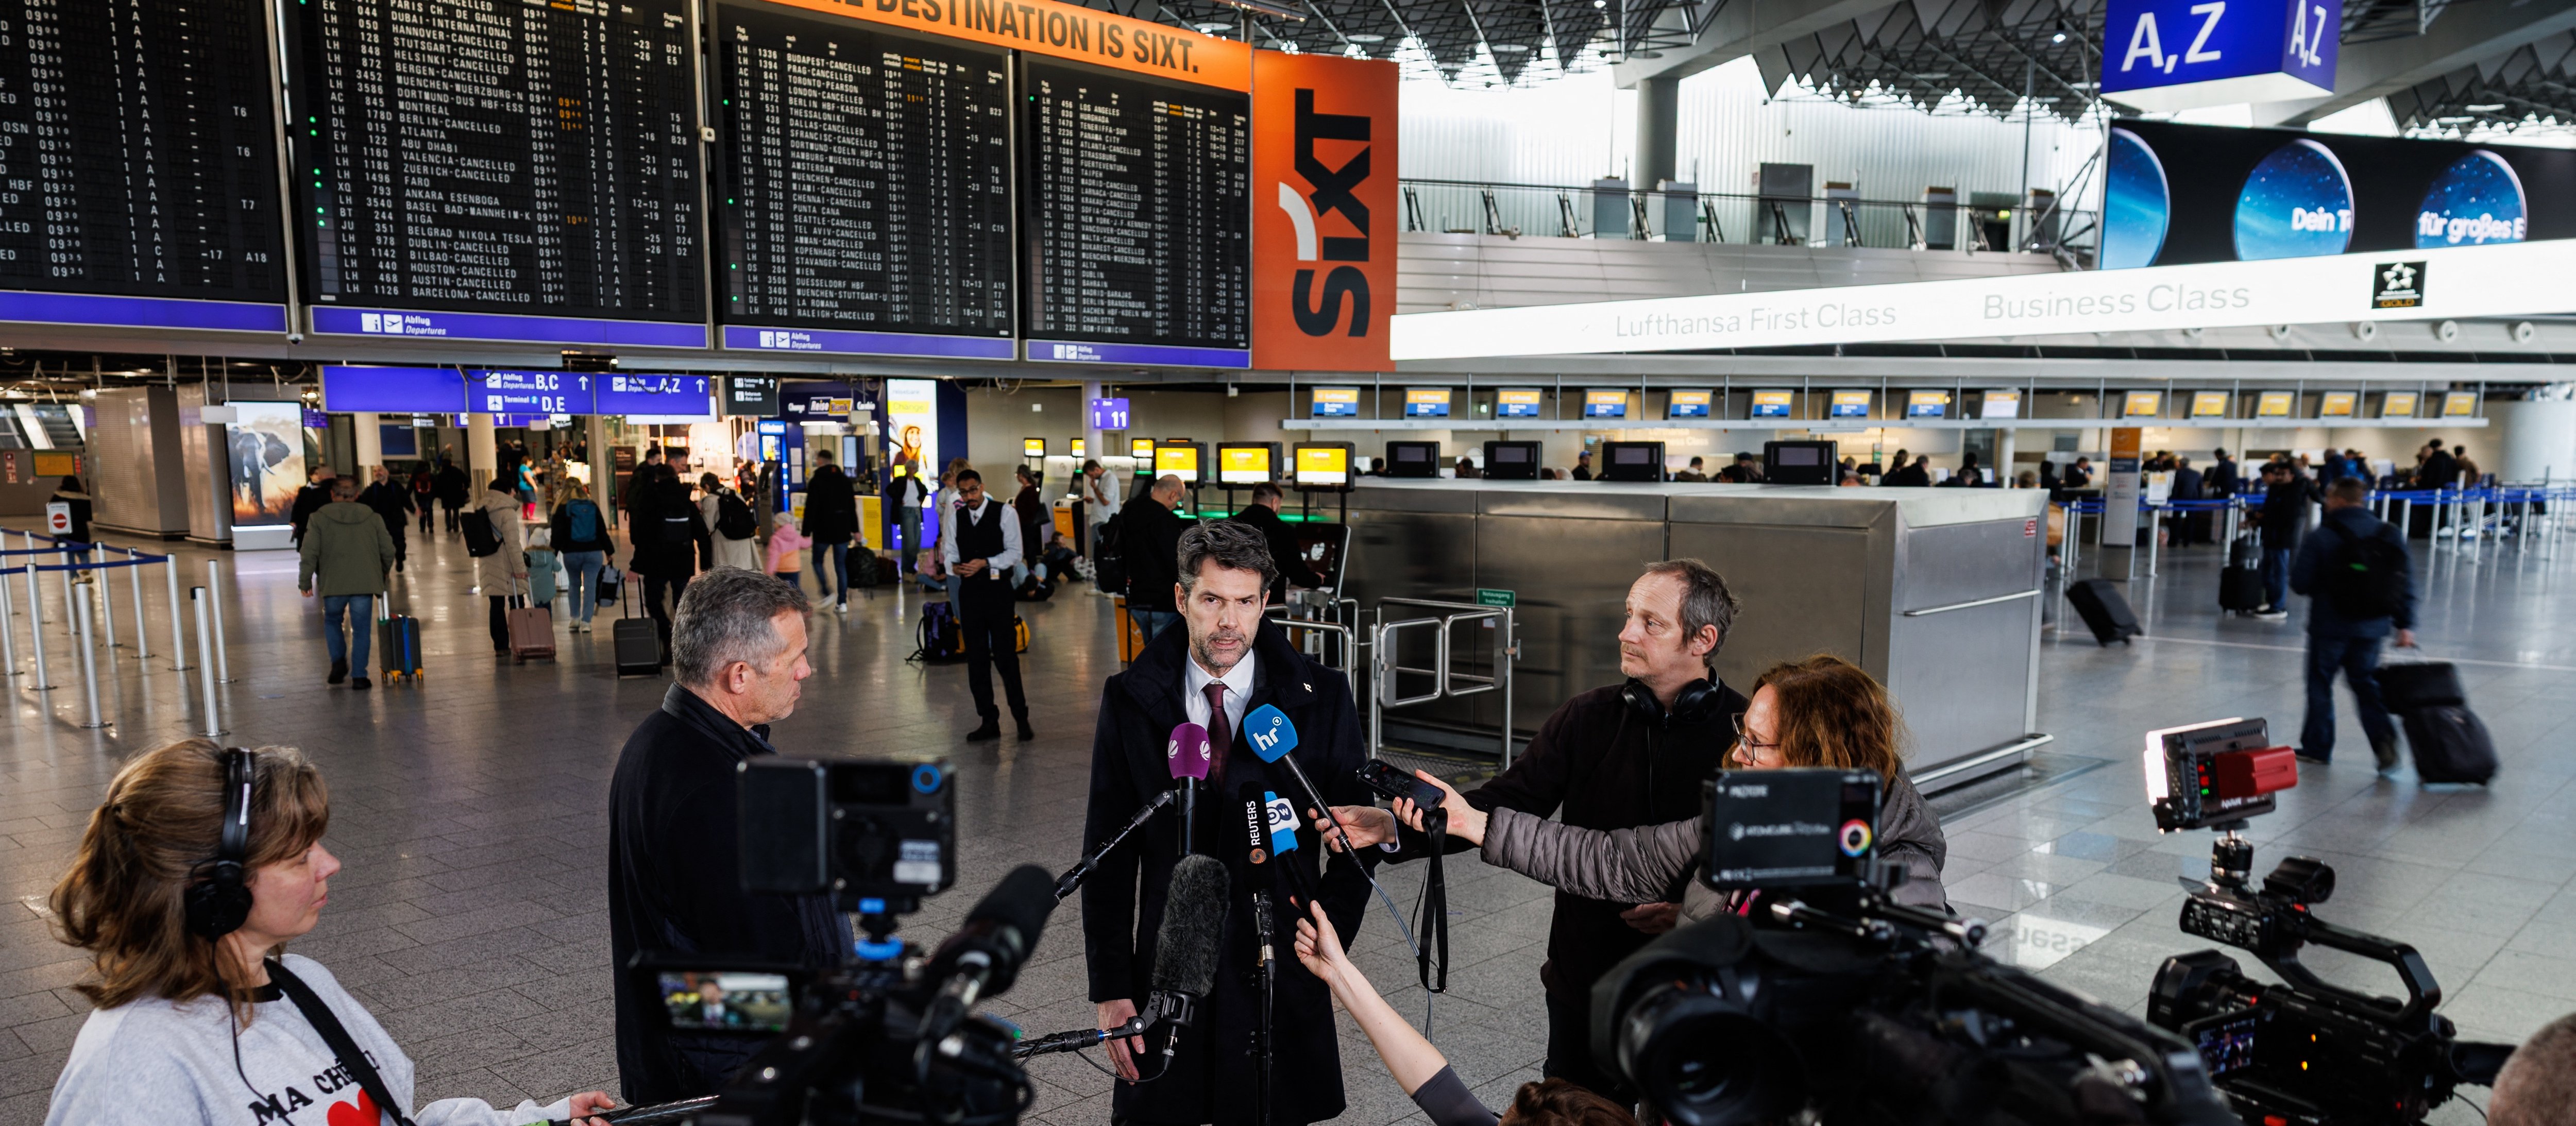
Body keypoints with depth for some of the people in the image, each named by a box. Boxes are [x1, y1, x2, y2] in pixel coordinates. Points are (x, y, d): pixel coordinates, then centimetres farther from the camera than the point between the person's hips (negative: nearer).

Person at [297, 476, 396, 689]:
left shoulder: (319, 518, 1)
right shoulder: (373, 518, 7)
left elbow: (309, 553, -5)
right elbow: (389, 552, 8)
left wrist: (305, 581, 5)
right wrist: (382, 575, 25)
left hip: (333, 584, 0)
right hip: (365, 583, 0)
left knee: (332, 621, 24)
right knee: (361, 630, 5)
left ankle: (338, 661, 9)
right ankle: (360, 676, 0)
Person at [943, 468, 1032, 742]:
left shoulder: (1004, 513, -5)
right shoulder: (955, 518, 8)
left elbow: (1014, 554, -9)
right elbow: (949, 554, 8)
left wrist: (985, 563, -21)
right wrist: (954, 566, -14)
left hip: (998, 591, -4)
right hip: (969, 593, 4)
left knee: (1006, 656, -4)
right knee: (976, 658, 7)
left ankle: (1021, 719, 7)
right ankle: (989, 721, 17)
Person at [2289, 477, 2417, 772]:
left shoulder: (2322, 537, -14)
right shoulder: (2392, 536, 1)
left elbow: (2300, 582, -14)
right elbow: (2407, 583, 2)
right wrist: (2405, 625, 8)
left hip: (2330, 625, -4)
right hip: (2372, 626, 4)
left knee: (2320, 683, 10)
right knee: (2366, 682, 16)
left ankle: (2317, 746, 17)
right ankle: (2383, 737, -4)